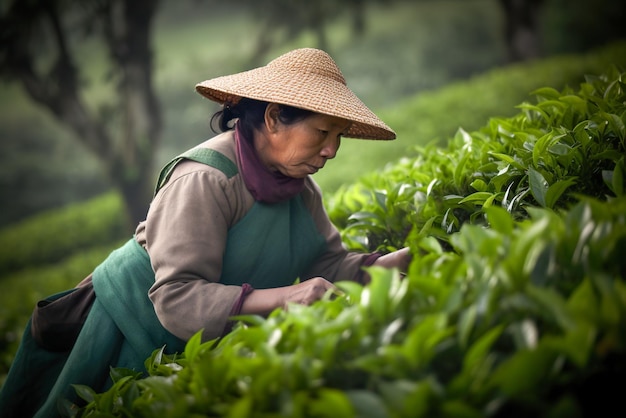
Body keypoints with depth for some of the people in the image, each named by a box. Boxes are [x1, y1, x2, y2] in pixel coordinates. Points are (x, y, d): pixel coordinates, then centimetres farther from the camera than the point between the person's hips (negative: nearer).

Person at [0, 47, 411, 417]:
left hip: (205, 341, 7)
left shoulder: (296, 182, -4)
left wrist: (402, 260, -19)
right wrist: (282, 297, -46)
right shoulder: (205, 181, -30)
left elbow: (330, 265, -4)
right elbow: (177, 298, -36)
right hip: (134, 324, -7)